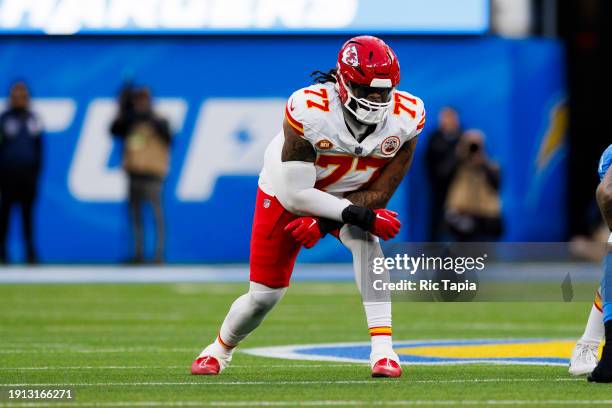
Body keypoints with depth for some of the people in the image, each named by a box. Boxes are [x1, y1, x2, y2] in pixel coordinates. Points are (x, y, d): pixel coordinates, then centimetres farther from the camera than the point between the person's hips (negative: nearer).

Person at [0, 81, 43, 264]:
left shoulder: (32, 119, 10)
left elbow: (39, 146, 14)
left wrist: (38, 168, 8)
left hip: (29, 172, 3)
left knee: (28, 212, 2)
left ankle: (30, 252, 3)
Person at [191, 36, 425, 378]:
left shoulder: (406, 117, -26)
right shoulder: (308, 110, -36)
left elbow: (379, 193, -18)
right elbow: (295, 195, -32)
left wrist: (323, 223, -27)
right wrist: (356, 214, -39)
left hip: (352, 197, 2)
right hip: (287, 192, -2)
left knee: (364, 238, -33)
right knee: (265, 295, 7)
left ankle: (383, 349, -34)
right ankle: (220, 349, 40)